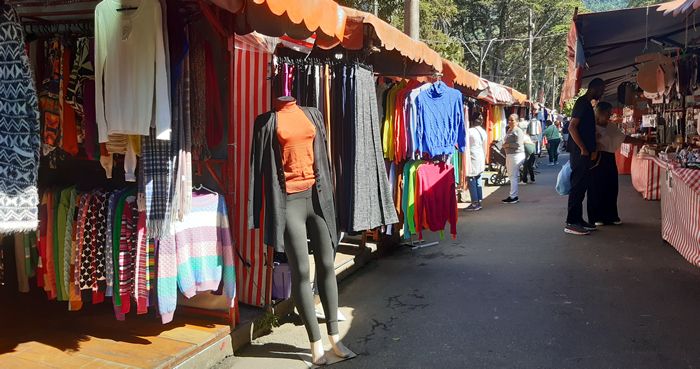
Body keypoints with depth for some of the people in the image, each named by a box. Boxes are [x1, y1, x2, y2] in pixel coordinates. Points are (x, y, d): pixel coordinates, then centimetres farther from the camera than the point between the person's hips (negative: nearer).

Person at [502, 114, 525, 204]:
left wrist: (507, 145, -13)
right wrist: (505, 145, 10)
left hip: (516, 155, -10)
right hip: (509, 155, 10)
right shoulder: (509, 130, 16)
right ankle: (514, 196, 20)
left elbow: (518, 144, -21)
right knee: (511, 175, 13)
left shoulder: (518, 131, -12)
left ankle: (513, 197, -2)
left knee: (513, 176, -7)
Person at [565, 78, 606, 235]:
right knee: (578, 186, -9)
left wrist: (591, 149, 20)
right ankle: (571, 223, -7)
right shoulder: (582, 103, -12)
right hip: (580, 153, -10)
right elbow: (572, 127, -21)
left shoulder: (587, 104, 18)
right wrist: (583, 149, -20)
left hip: (584, 153, 10)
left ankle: (578, 219, 18)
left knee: (581, 186, 12)